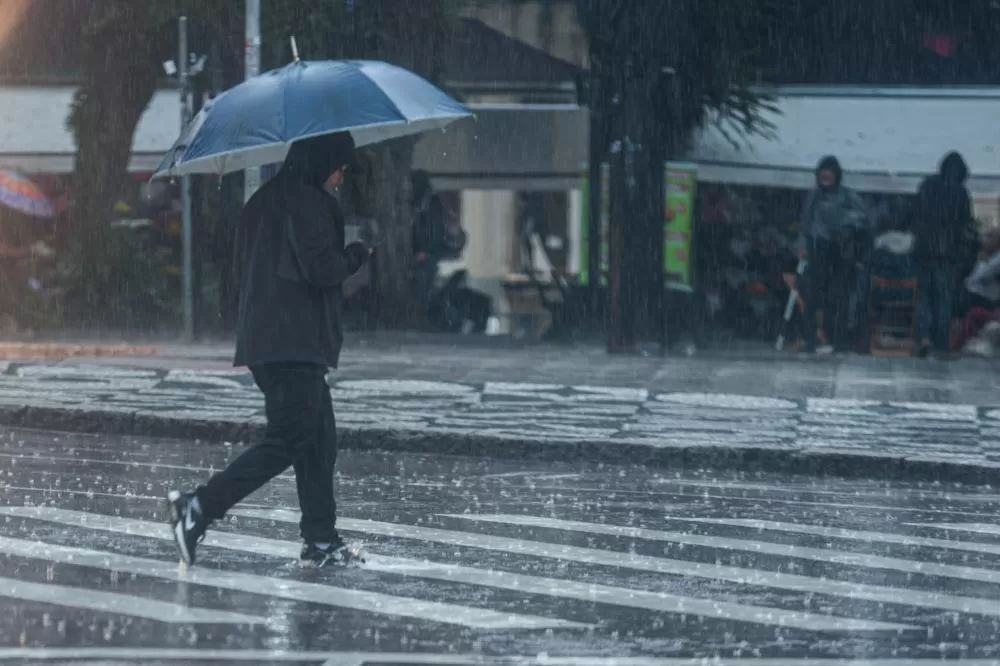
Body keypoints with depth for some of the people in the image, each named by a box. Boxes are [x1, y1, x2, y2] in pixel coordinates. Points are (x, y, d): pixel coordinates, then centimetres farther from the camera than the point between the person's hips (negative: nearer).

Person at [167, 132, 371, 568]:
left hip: (261, 337, 10)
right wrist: (356, 255, 1)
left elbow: (243, 271, 23)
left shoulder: (264, 201, 18)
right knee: (289, 440, -9)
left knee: (320, 438, 11)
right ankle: (199, 508, -14)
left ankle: (321, 541, 9)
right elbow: (321, 269, -18)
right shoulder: (307, 202, -11)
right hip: (295, 343, -10)